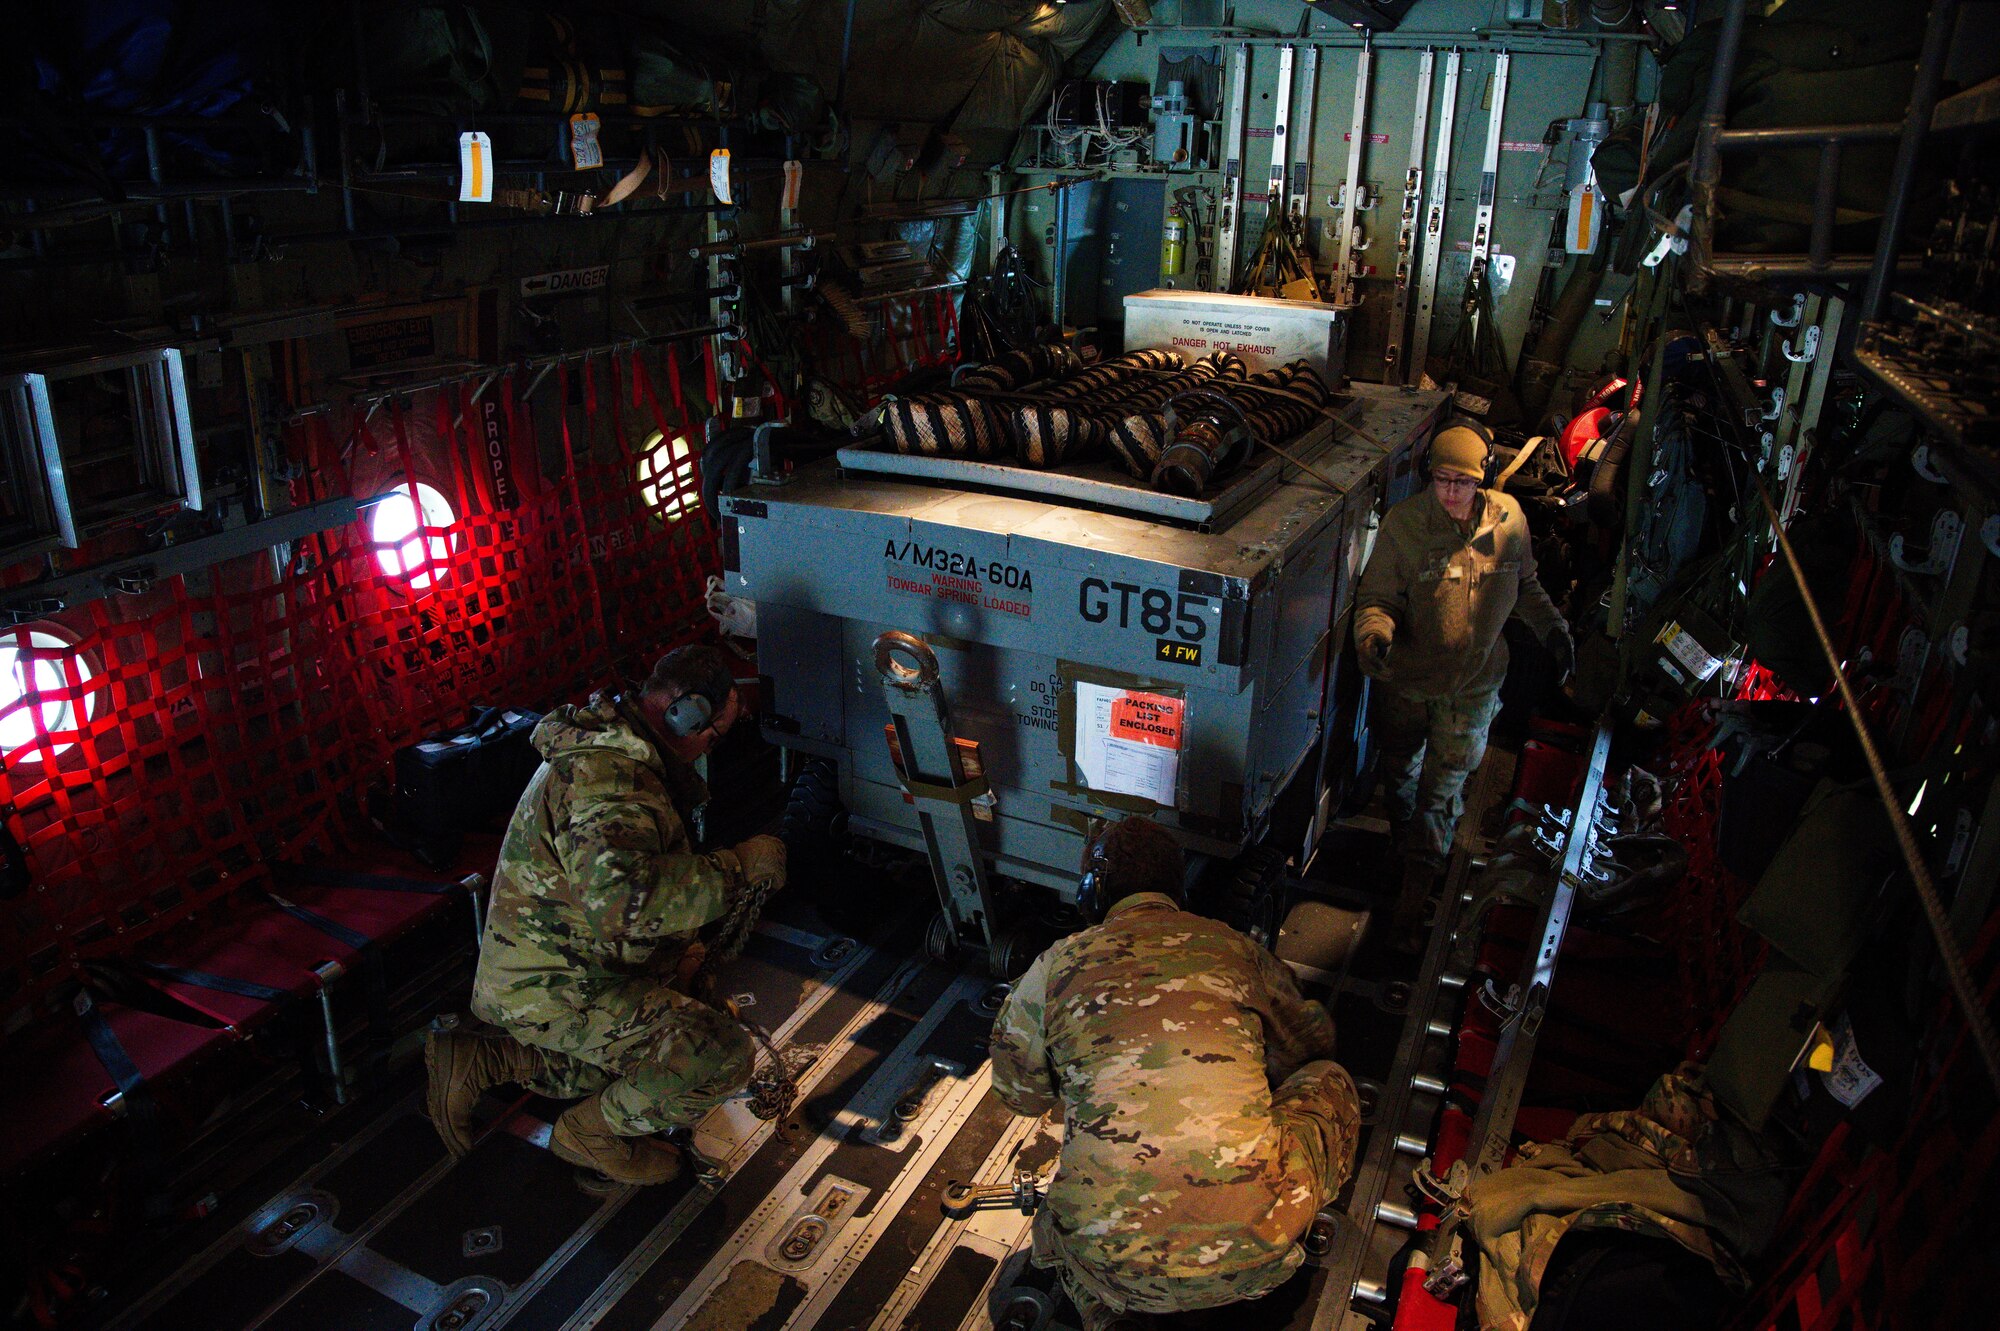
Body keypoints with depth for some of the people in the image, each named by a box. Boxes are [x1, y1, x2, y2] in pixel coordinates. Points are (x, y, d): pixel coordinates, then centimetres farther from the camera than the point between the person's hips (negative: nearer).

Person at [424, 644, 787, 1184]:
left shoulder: (604, 745, 9)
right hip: (553, 989, -10)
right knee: (725, 1057, -19)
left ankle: (482, 1061, 19)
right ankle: (592, 1133, 5)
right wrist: (736, 866, -33)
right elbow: (620, 898, -44)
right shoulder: (611, 779, -27)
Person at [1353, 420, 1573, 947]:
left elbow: (1524, 583, 10)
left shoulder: (1509, 519, -9)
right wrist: (1374, 634, -34)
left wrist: (1552, 627, 0)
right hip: (1408, 675, -1)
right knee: (1401, 771, 19)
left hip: (1474, 681, 1)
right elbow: (1376, 596, -14)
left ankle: (1416, 888, 22)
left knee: (1445, 783, 8)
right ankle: (1406, 848, 48)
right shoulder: (1404, 523, -19)